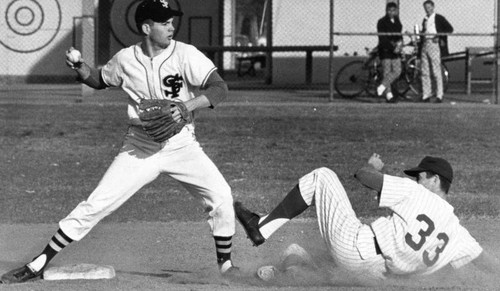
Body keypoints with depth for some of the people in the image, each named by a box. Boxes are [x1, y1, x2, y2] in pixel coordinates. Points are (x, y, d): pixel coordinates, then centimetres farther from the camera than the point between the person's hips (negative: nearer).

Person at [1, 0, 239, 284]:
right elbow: (99, 80, 16)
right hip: (140, 148, 0)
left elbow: (220, 87, -17)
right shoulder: (126, 59, -4)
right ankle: (38, 264, -1)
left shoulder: (185, 54, -11)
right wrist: (80, 67, -5)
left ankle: (225, 263, 7)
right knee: (95, 205, -7)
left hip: (181, 144, 0)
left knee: (220, 195, -15)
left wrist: (186, 106, -32)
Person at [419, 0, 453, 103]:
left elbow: (450, 29, -7)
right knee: (425, 72, 5)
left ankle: (439, 96, -5)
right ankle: (426, 95, 9)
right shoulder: (424, 20, 19)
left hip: (434, 44, -6)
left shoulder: (439, 18, 0)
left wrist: (440, 36, -15)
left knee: (437, 72, -7)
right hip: (424, 45, 6)